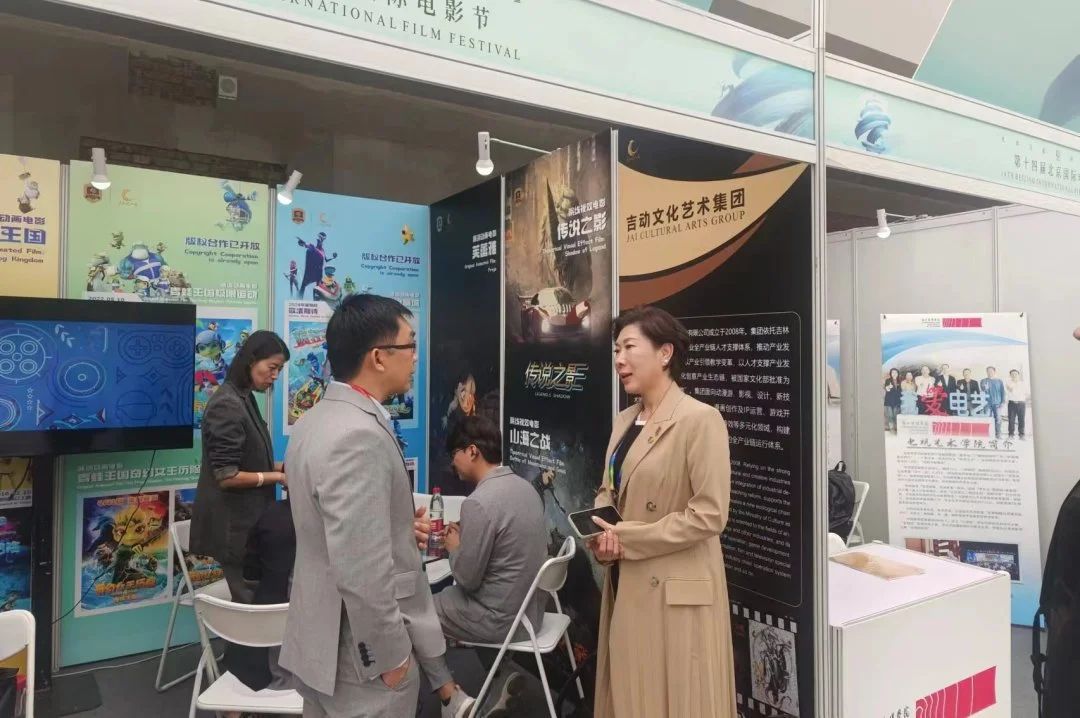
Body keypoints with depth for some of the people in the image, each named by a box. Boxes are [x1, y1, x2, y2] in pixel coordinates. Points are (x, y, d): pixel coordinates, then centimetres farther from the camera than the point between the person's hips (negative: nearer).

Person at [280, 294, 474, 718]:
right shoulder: (359, 435, -27)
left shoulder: (316, 419, 4)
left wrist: (399, 528, 9)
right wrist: (390, 655, -18)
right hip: (359, 655, -9)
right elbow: (362, 572, -29)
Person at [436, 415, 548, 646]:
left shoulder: (479, 502, -24)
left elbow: (467, 579, -17)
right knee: (446, 593, 23)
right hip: (529, 608, 8)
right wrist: (465, 536, 8)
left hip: (502, 620, -8)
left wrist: (454, 547, 0)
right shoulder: (524, 486, 2)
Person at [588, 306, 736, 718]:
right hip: (626, 584, 8)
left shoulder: (700, 419, -16)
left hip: (677, 591, -8)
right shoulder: (625, 420, 10)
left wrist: (627, 539, -17)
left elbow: (710, 514, -21)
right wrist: (600, 532, -5)